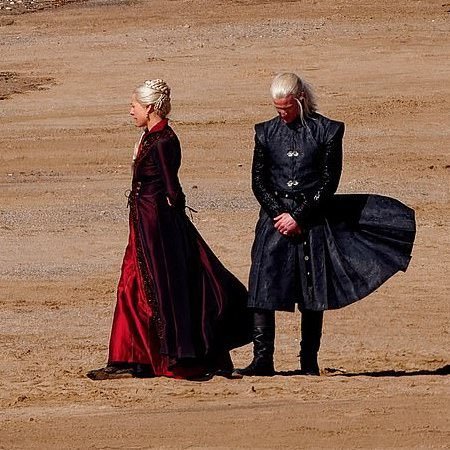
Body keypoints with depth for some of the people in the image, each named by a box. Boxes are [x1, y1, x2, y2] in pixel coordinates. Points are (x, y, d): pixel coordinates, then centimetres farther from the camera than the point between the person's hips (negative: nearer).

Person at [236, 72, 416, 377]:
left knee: (313, 294, 1)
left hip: (313, 220, -2)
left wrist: (298, 217, -10)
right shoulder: (266, 133, 8)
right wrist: (280, 214, -8)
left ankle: (309, 362, 7)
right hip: (275, 220, 2)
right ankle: (263, 359, -6)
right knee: (262, 290, -7)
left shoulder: (327, 131, 0)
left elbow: (328, 182, -4)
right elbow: (259, 182, 7)